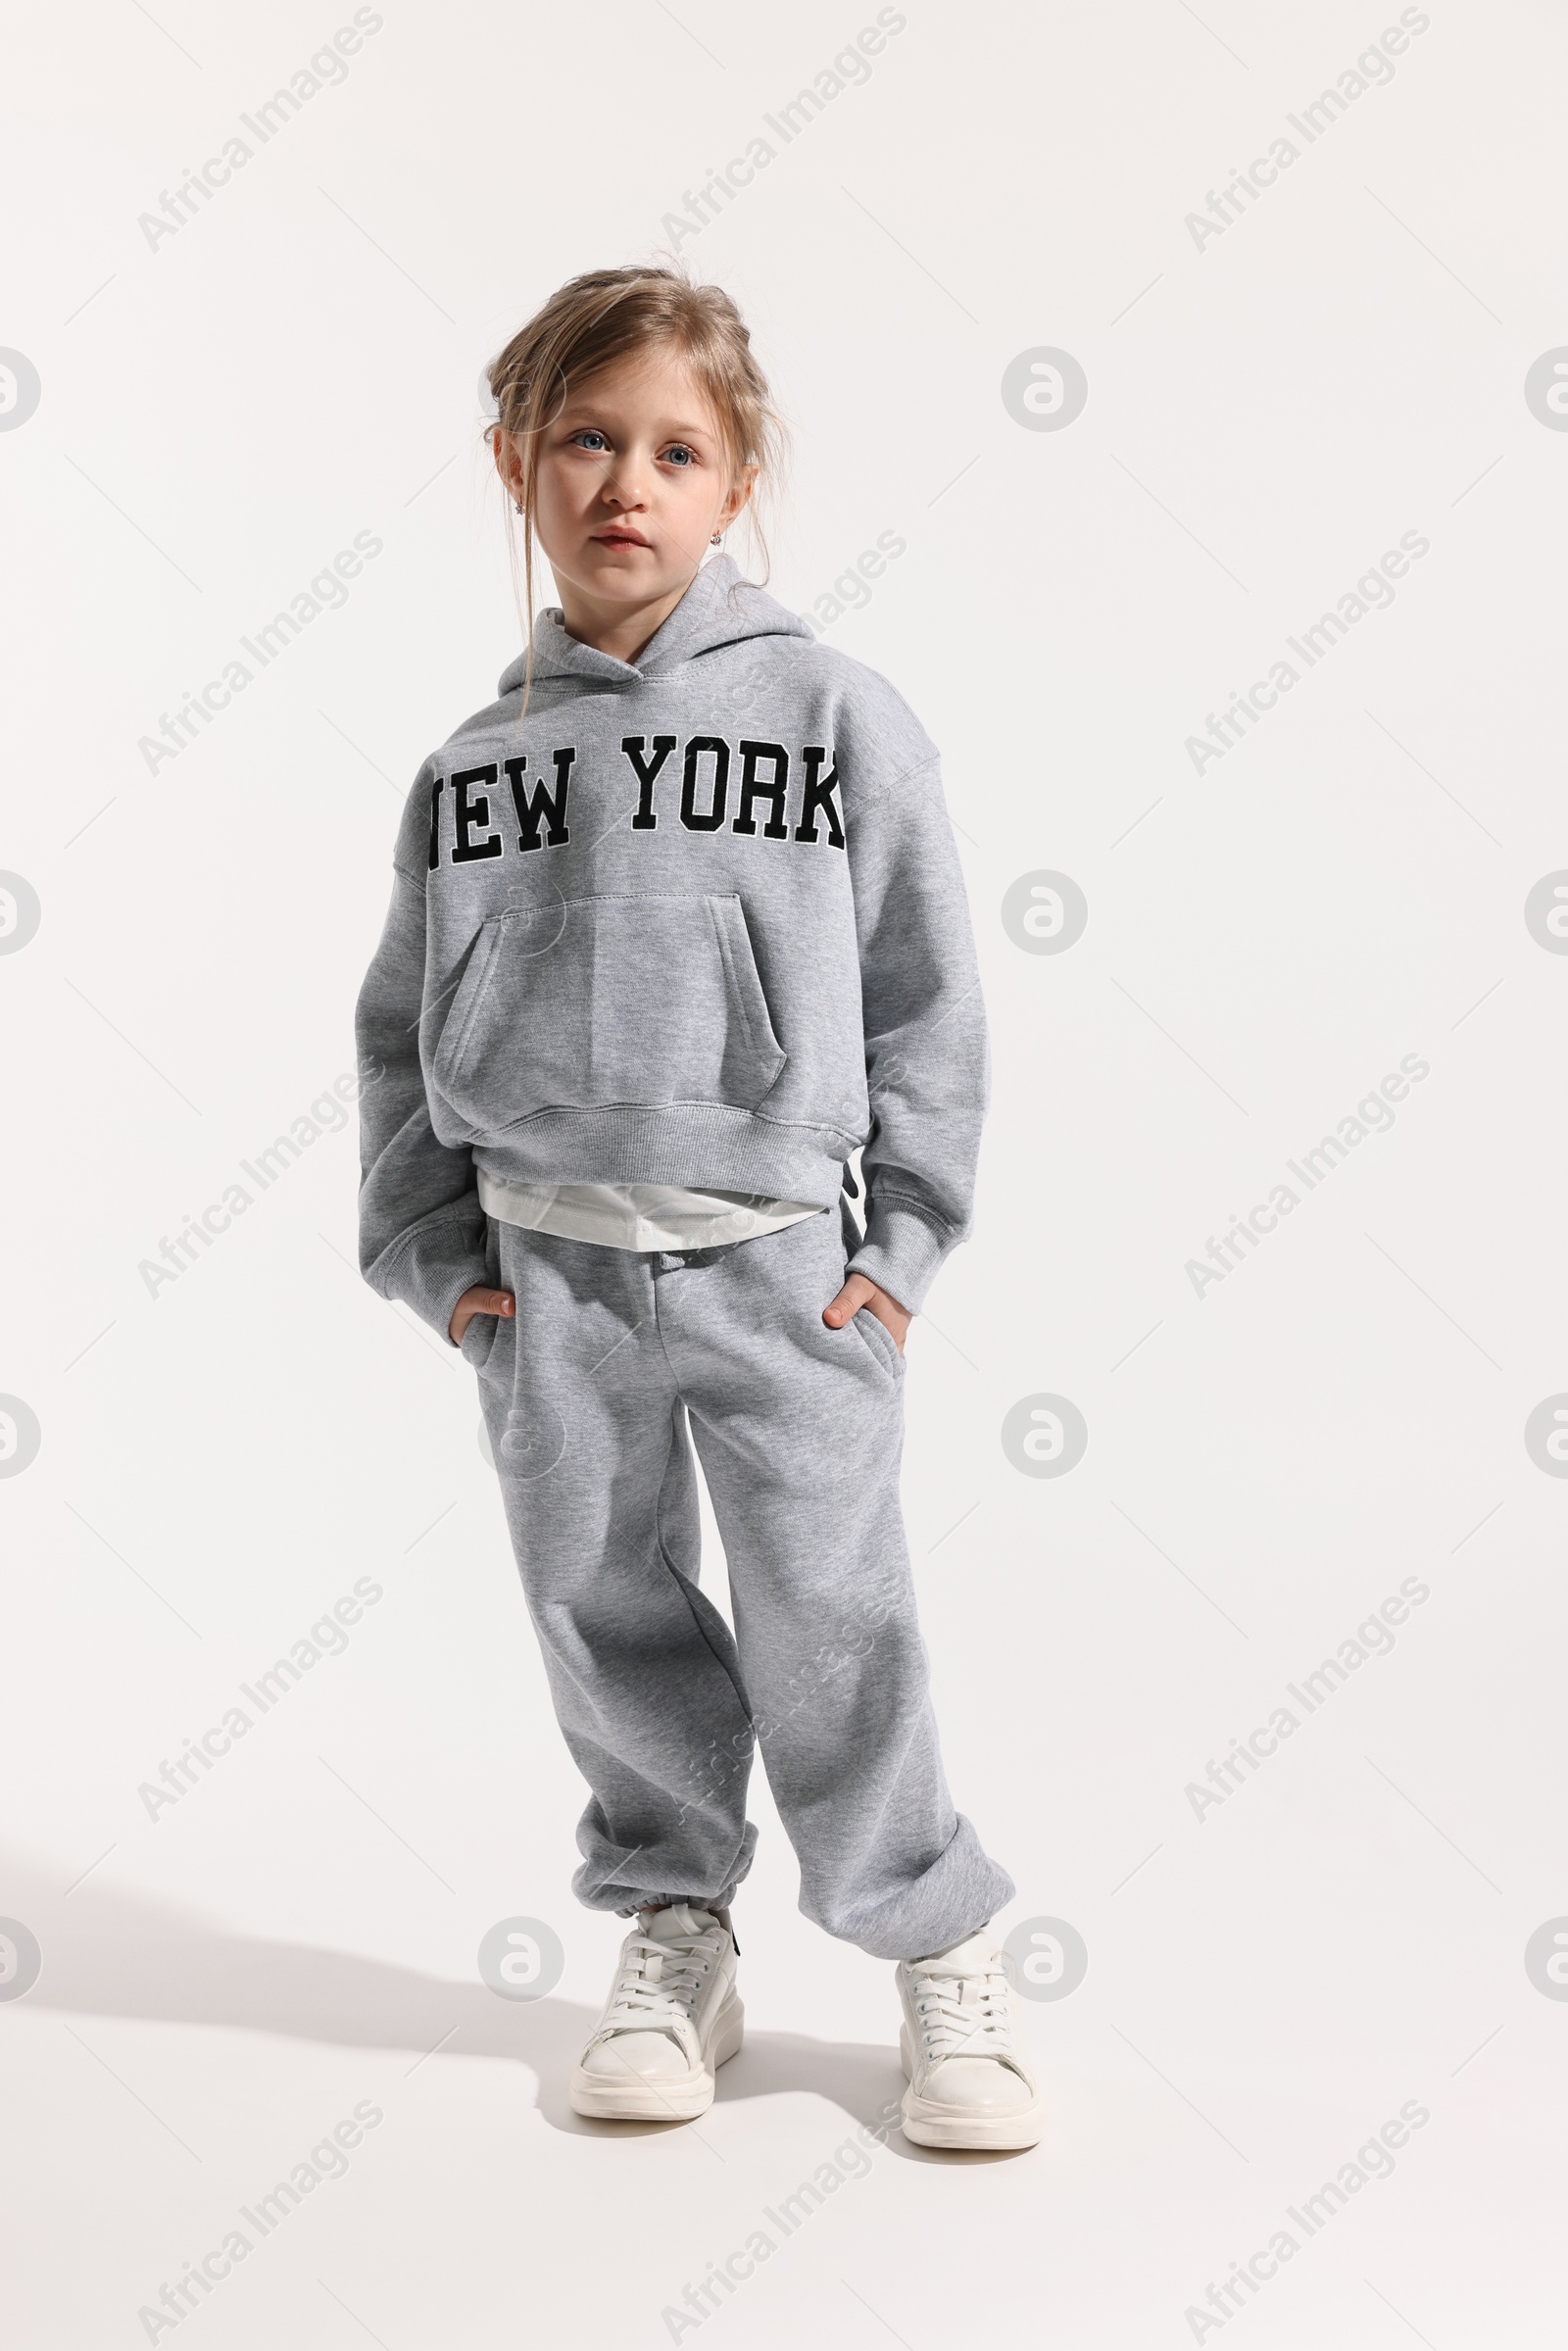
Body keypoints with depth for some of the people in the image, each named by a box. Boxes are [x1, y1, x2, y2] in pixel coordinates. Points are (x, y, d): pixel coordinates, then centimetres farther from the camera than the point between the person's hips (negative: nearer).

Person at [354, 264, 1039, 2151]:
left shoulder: (840, 718, -1)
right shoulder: (473, 764, 6)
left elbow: (927, 1000, 1)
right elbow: (402, 1025, 11)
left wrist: (904, 1241, -3)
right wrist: (431, 1252, 3)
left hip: (781, 1260, -2)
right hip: (545, 1273, 3)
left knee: (831, 1623, 0)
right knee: (605, 1612, 11)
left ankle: (940, 1941, 20)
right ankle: (671, 1924, 30)